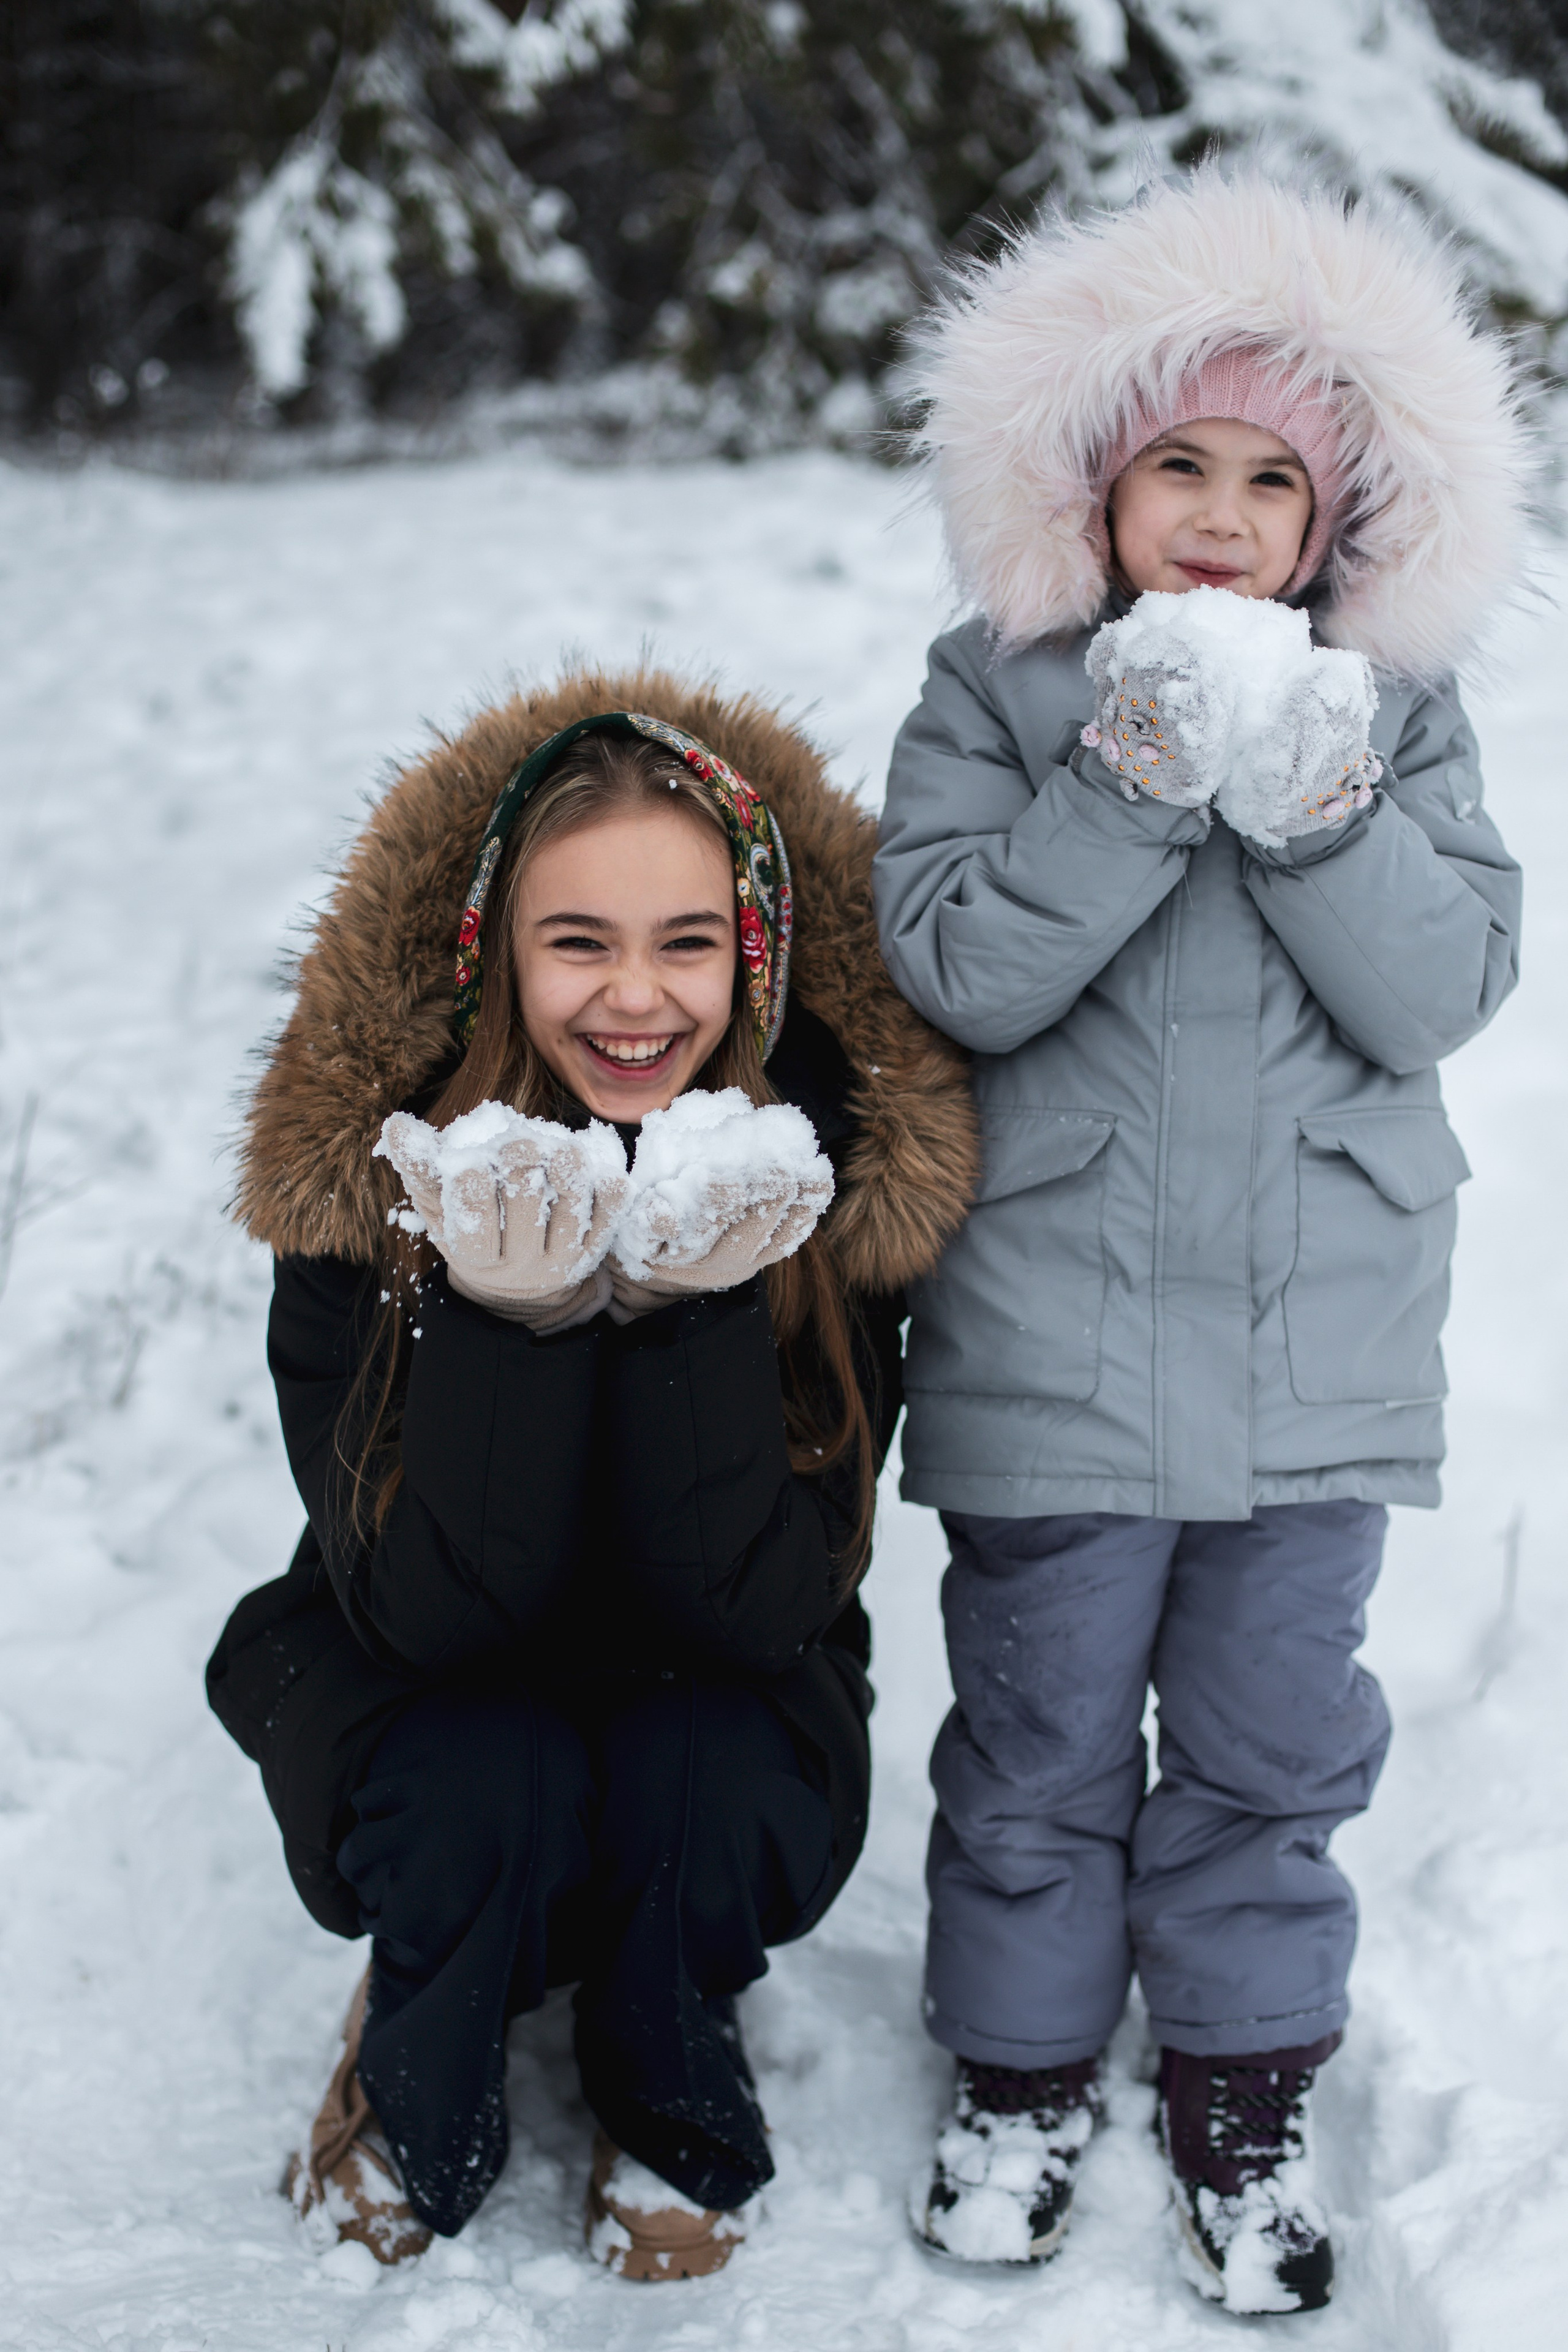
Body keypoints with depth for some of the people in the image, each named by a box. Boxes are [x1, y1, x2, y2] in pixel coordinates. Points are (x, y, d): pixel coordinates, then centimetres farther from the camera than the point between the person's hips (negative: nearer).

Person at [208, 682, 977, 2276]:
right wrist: (500, 1316, -42)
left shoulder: (833, 1170, -21)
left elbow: (752, 1608, -25)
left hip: (722, 1701, 1)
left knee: (708, 1784, -32)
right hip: (415, 1692, 0)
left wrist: (695, 1308, -40)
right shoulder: (370, 1172, -22)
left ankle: (672, 2110, 3)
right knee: (486, 1789, -33)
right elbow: (422, 1610, -26)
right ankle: (417, 2101, 3)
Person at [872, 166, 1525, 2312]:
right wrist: (1134, 782, -24)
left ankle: (1245, 2080, 31)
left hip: (1321, 1347, 2)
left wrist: (1310, 804, -22)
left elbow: (1445, 989, -8)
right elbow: (963, 969, -15)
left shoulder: (1396, 716, 3)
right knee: (1040, 1743, 12)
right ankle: (1025, 2062, 32)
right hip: (1055, 1345, -1)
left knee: (1271, 1745, 13)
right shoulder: (996, 701, -3)